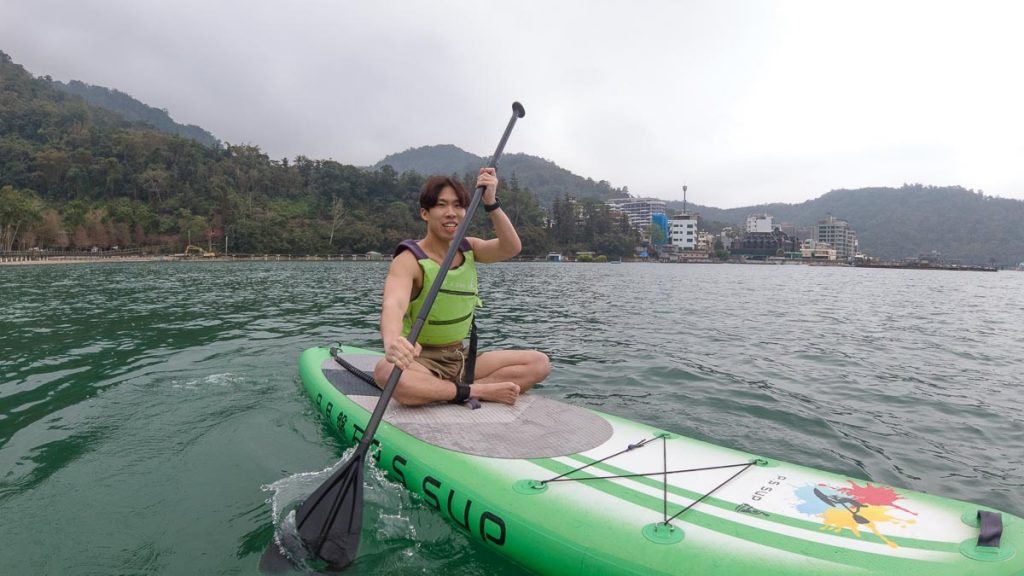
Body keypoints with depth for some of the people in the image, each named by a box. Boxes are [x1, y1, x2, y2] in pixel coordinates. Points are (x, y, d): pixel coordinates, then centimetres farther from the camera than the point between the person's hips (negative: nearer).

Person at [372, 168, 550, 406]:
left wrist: (491, 203, -27)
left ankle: (454, 389, -19)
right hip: (421, 361, -5)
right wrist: (392, 342, -56)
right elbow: (393, 304, -34)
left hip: (462, 359, 5)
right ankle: (478, 391, -22)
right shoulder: (409, 260, -14)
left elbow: (511, 248, -14)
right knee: (386, 372, -39)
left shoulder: (469, 249, 6)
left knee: (540, 363, -9)